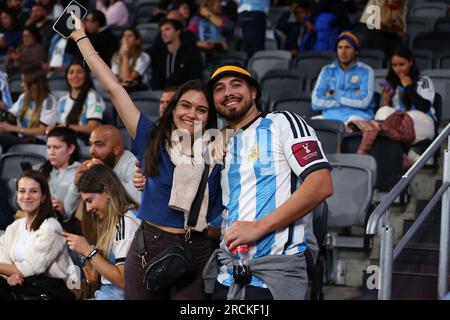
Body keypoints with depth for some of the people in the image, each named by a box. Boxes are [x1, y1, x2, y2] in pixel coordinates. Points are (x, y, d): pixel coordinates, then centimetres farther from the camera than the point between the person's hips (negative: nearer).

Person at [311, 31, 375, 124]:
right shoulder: (327, 70, 18)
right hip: (330, 116, 3)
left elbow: (364, 101, -6)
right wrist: (351, 96, 1)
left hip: (357, 116, -3)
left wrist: (335, 94, 2)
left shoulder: (366, 71, 10)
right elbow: (316, 102, 5)